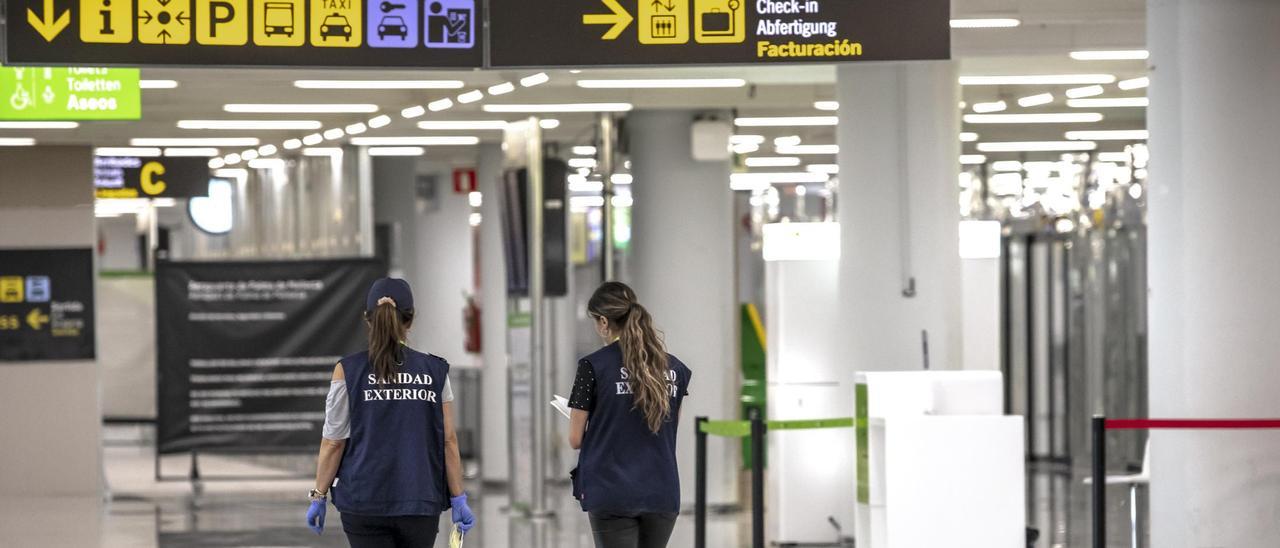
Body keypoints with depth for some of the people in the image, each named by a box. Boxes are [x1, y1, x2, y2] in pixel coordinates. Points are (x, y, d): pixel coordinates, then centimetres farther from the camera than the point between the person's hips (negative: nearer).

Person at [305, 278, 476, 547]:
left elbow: (334, 442, -3)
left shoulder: (348, 371, -5)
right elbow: (449, 441, 1)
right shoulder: (435, 371, 1)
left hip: (364, 503, -2)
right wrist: (458, 499, 5)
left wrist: (319, 496, 5)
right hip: (422, 503, 2)